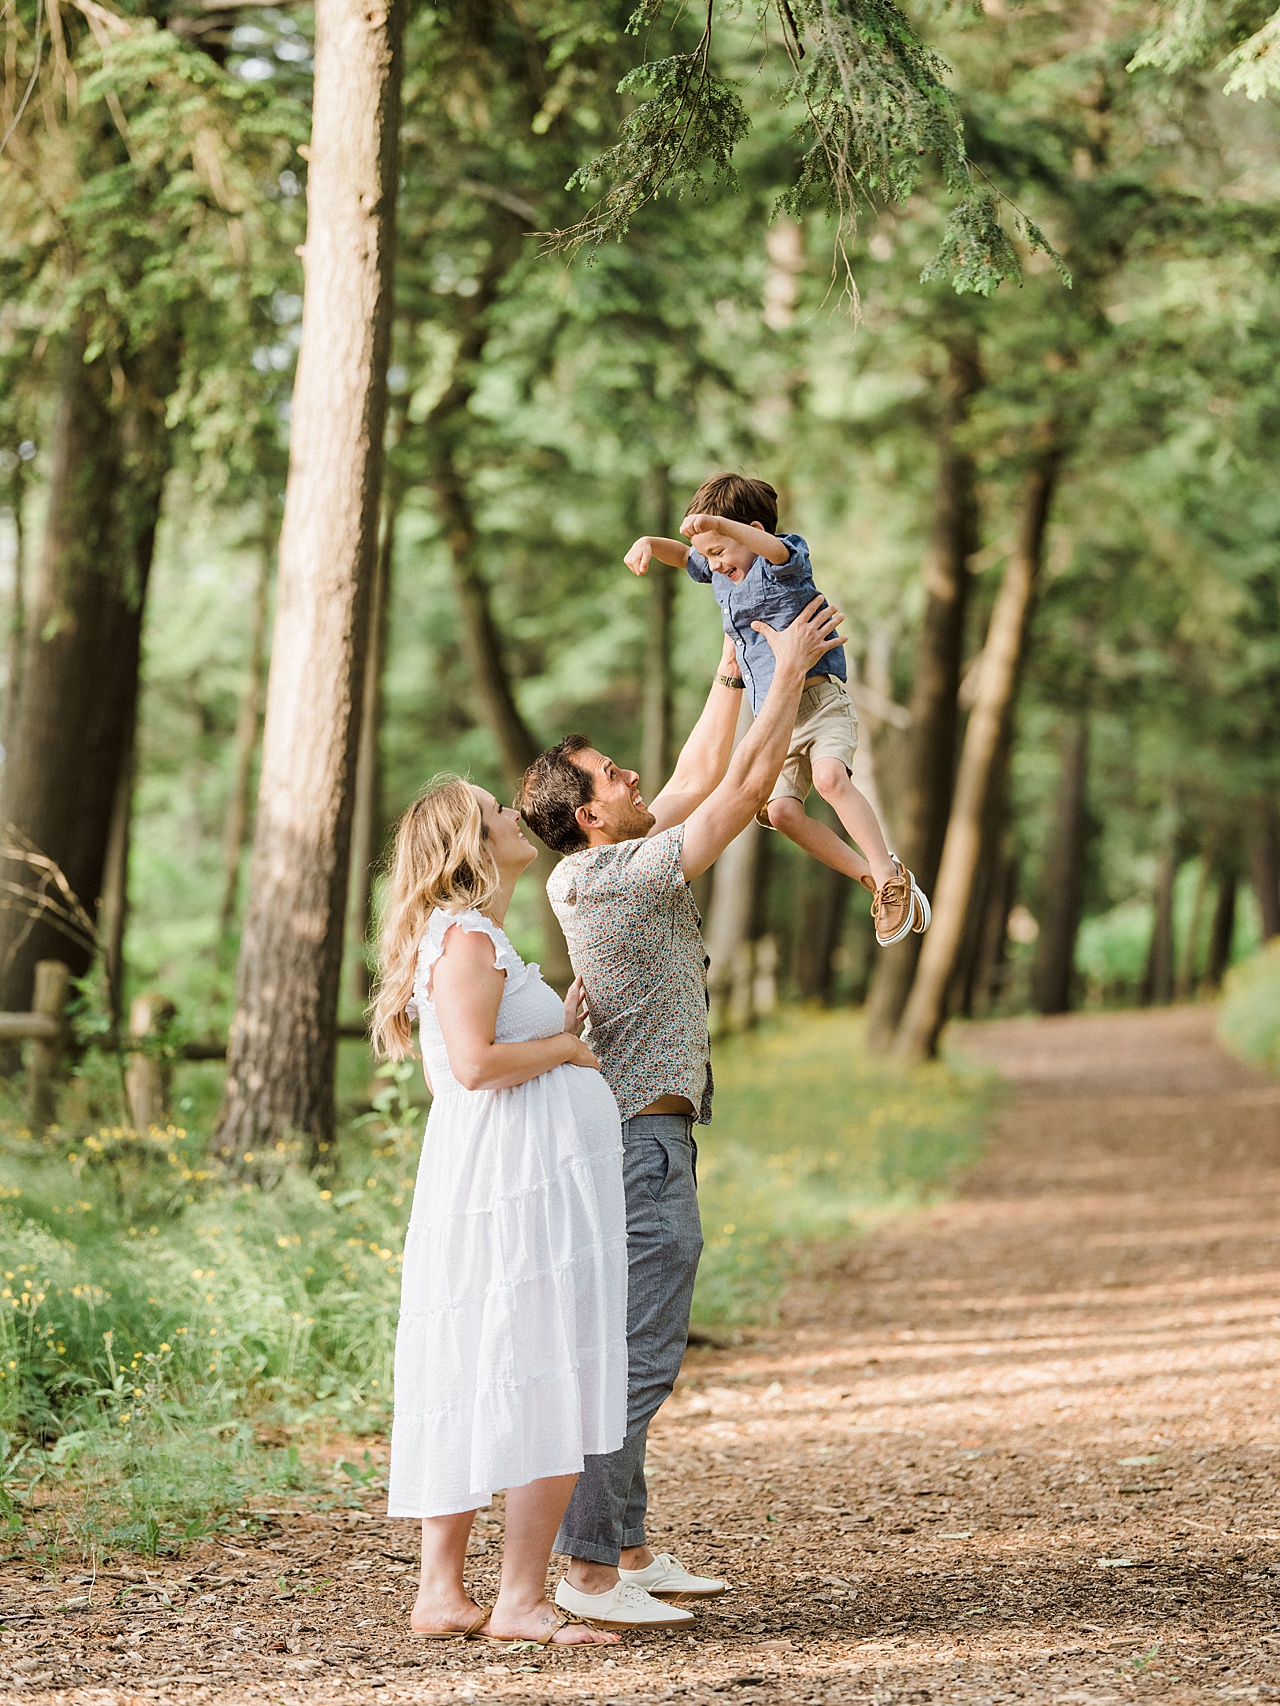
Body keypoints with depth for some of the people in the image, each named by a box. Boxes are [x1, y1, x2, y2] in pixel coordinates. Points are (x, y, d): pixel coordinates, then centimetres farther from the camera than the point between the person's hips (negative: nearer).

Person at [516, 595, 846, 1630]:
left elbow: (703, 773, 22)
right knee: (638, 1357, -10)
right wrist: (789, 671, -6)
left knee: (636, 1351, 13)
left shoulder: (605, 869, 11)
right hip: (646, 1141, -10)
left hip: (638, 1137, 10)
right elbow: (744, 786, -14)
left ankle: (628, 1551, 18)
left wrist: (735, 669, 21)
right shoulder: (631, 872, -15)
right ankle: (587, 1568, -10)